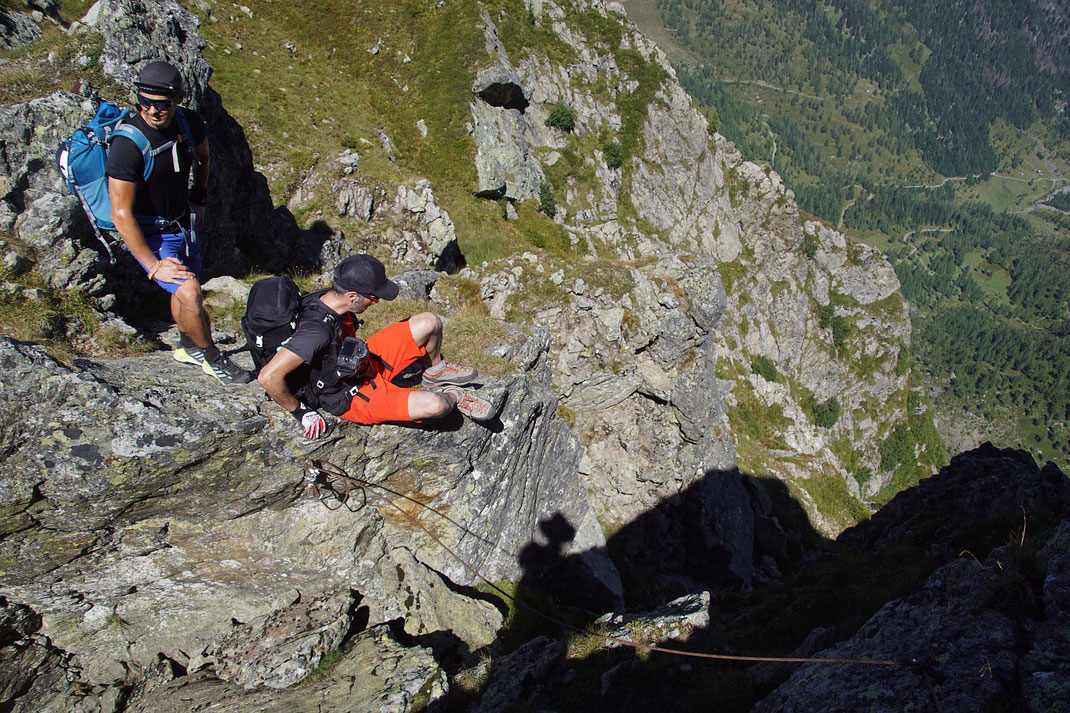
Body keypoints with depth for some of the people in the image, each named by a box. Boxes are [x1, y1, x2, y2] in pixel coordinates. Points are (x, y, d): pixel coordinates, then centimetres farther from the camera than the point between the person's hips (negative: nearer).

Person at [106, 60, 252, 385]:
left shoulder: (189, 123, -13)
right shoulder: (128, 144, -32)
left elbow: (202, 157, 14)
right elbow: (121, 215, -29)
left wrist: (199, 199, 15)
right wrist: (153, 266, -26)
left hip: (184, 222, 6)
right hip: (149, 234, -6)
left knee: (185, 289, 22)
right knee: (190, 294, -17)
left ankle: (189, 347, 47)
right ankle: (211, 358, 7)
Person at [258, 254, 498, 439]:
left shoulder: (329, 297, -12)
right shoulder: (317, 330, -37)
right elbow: (268, 377, -38)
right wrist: (301, 412, -23)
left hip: (367, 363, 8)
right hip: (353, 398, -8)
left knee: (430, 322, -1)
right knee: (436, 406, -26)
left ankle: (436, 372, 29)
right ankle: (453, 395, 11)